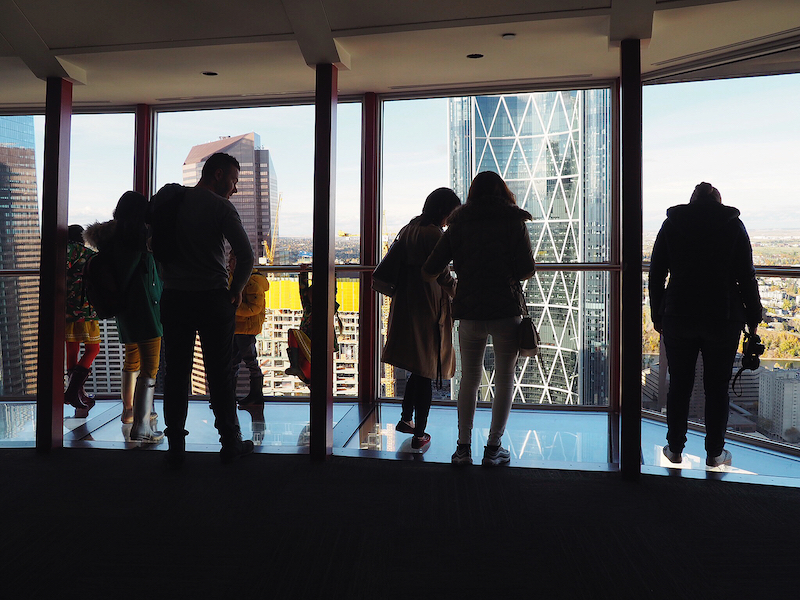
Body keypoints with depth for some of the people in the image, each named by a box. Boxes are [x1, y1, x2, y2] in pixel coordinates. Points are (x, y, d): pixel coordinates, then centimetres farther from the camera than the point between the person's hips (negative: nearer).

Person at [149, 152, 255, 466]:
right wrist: (236, 289, -1)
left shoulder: (166, 198, 9)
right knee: (220, 373, 4)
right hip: (212, 299, -4)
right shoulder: (220, 206, -8)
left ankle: (176, 446, 11)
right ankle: (230, 442, 13)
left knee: (175, 373, 8)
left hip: (173, 298, 5)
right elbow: (246, 254, -17)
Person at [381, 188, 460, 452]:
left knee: (417, 368, 20)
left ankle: (405, 419, 29)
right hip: (428, 309, -8)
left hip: (405, 306, 8)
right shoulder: (433, 233, -14)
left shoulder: (408, 229, 11)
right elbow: (443, 276, -15)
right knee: (425, 372, 0)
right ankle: (419, 435, 7)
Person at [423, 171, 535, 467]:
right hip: (506, 310, -2)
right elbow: (527, 270, -6)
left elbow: (429, 271, 2)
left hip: (469, 312, 2)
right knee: (504, 378, 8)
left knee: (469, 378, 12)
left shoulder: (458, 225, 6)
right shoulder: (514, 222, 0)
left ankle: (463, 447, 10)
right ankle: (493, 448, 9)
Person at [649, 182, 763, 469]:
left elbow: (656, 275, 3)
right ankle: (715, 453, 17)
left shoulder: (671, 224, 4)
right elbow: (746, 276, -2)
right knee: (717, 387, 9)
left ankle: (675, 449, 18)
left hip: (677, 317, 1)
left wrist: (657, 315, 10)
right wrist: (753, 317, 6)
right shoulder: (733, 224, 1)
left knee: (679, 384, 11)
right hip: (723, 319, -1)